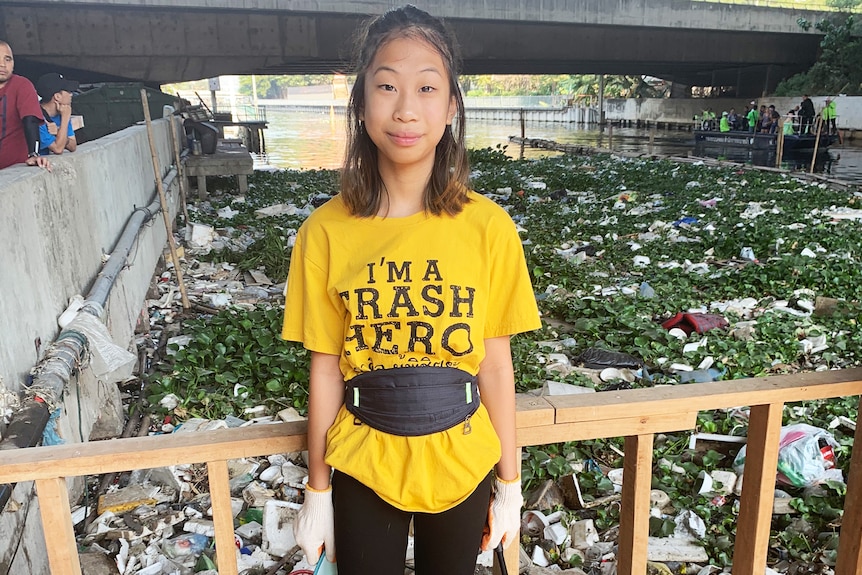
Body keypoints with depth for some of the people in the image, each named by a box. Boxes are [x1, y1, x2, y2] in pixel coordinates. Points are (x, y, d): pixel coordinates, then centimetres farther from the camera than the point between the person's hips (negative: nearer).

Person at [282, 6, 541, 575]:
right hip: (364, 469, 0)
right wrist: (317, 491, 2)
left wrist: (509, 484, 2)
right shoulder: (326, 231, -12)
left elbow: (495, 363, -5)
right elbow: (326, 370, -5)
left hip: (463, 467, 1)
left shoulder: (488, 226, -12)